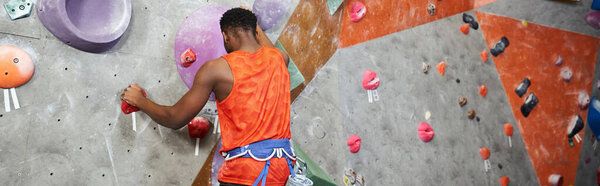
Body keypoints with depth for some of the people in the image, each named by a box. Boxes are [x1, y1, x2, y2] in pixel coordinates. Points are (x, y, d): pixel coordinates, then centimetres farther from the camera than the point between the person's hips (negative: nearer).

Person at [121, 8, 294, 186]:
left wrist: (139, 100, 19)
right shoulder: (278, 58, 6)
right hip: (283, 162, 6)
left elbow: (174, 119, 1)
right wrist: (252, 22, 47)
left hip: (247, 167, -6)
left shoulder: (216, 68, -7)